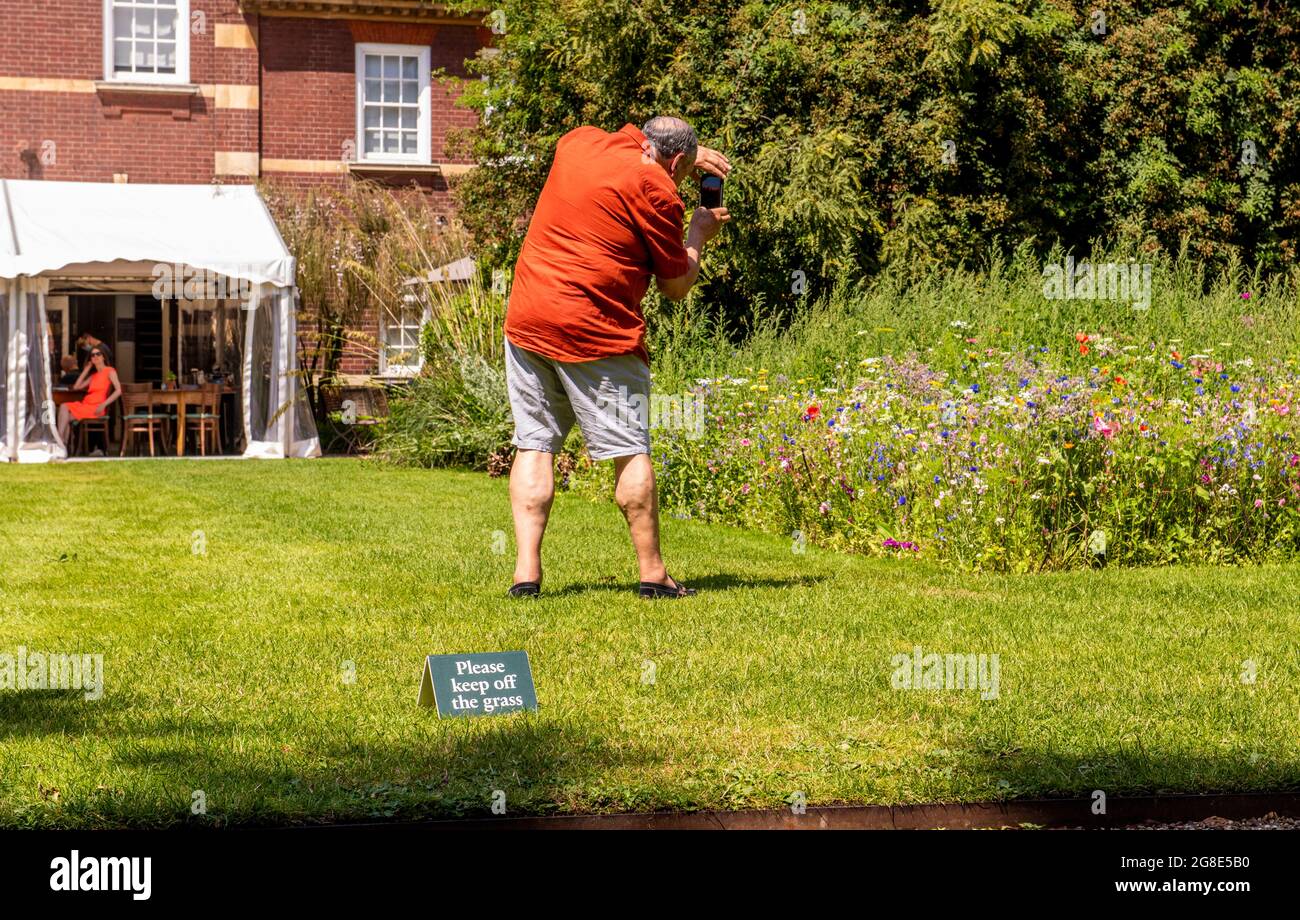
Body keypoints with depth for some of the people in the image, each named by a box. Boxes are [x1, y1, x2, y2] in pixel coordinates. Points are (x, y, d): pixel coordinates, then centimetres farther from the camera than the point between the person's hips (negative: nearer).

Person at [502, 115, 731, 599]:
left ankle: (526, 572, 0)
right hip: (593, 330, -6)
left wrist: (688, 153, 36)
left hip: (525, 320, 6)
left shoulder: (579, 142, 13)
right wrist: (699, 235, 18)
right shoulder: (656, 190, -5)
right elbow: (676, 286, 2)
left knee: (534, 445, 7)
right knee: (630, 451, 3)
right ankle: (652, 574, 6)